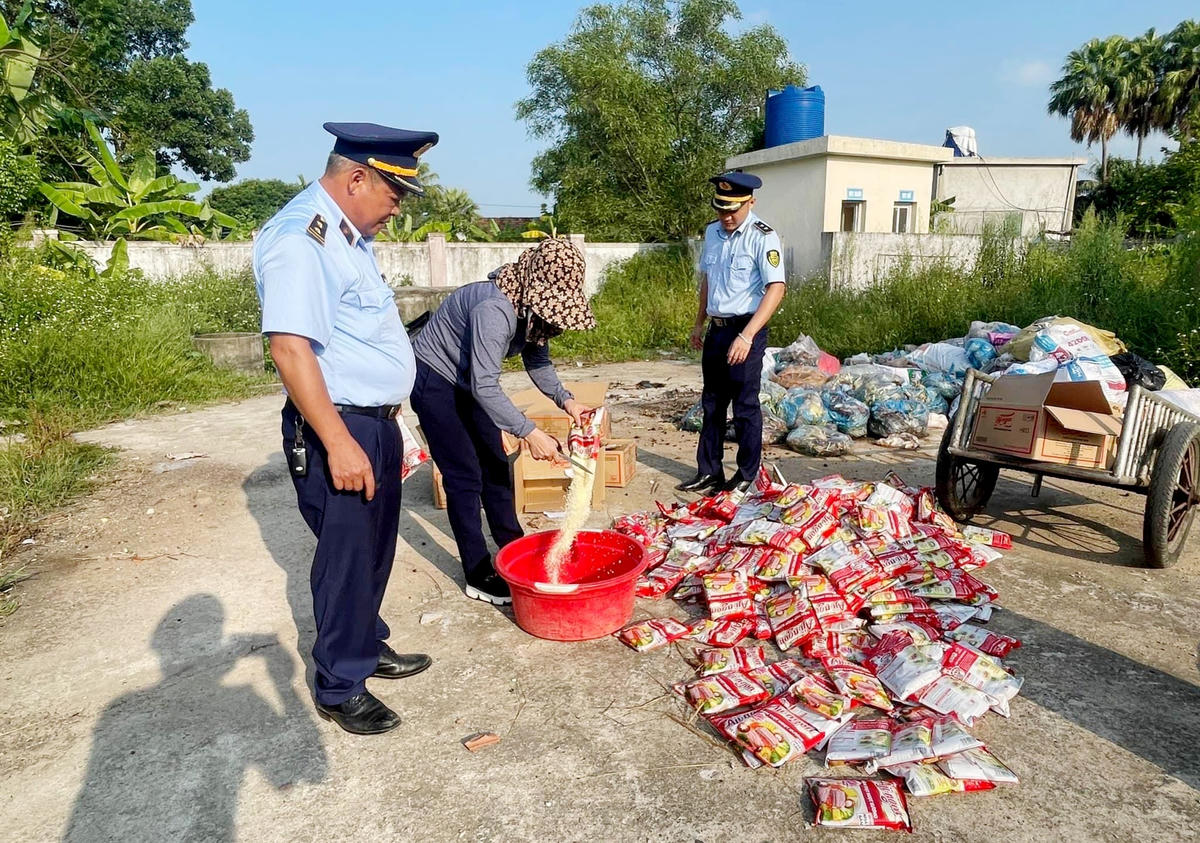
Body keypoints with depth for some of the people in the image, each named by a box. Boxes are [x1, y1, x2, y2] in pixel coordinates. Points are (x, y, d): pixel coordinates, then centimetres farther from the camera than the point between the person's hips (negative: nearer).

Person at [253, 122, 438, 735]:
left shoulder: (346, 233, 13)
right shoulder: (300, 238, -19)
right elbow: (290, 347, -27)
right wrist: (338, 443, -26)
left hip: (376, 423, 10)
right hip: (338, 430, -10)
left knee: (373, 551, 21)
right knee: (347, 559, 4)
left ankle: (368, 648, 39)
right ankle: (340, 688, 22)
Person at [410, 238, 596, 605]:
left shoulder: (533, 305, -9)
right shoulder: (494, 310, -36)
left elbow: (538, 362, 1)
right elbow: (485, 387, -37)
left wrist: (566, 400, -14)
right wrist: (530, 433, -40)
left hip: (469, 381, 9)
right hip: (433, 380, -8)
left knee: (495, 464, 12)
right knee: (465, 475, -7)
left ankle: (512, 545, 28)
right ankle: (479, 577, 2)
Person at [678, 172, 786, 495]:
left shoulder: (762, 237, -13)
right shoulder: (712, 232, 9)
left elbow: (776, 288, -20)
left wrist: (746, 336, -27)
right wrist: (699, 323, 19)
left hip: (745, 331, -7)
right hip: (716, 329, 7)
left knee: (745, 407, 1)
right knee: (712, 404, 12)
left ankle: (746, 478, 15)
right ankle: (709, 473, 23)